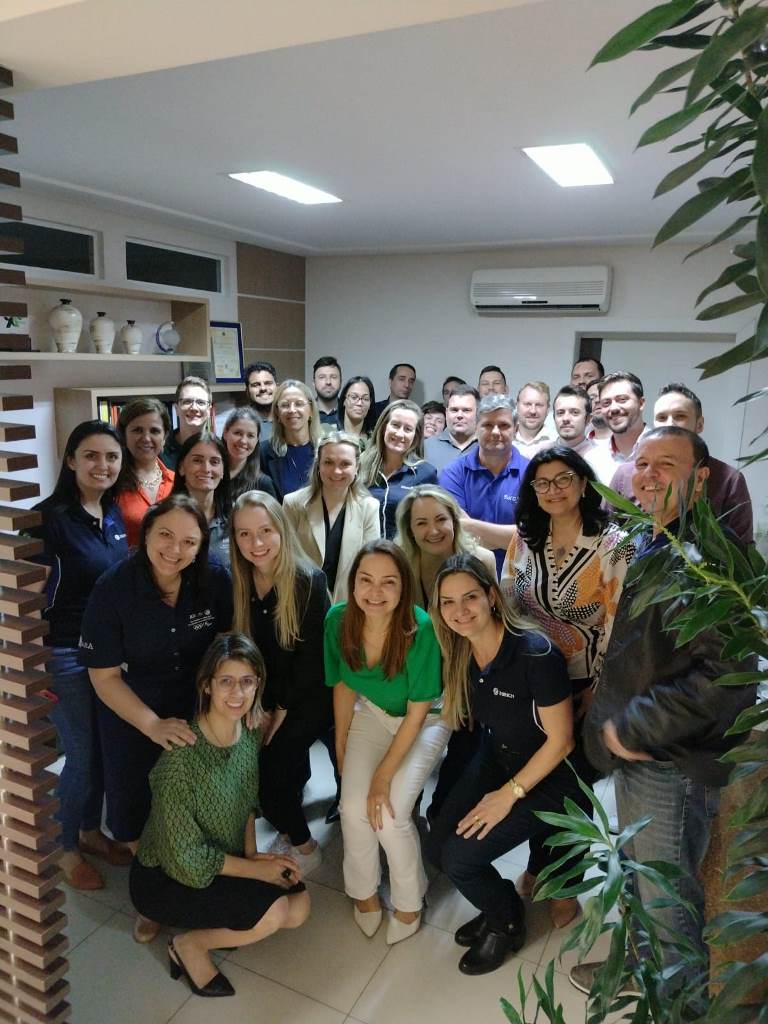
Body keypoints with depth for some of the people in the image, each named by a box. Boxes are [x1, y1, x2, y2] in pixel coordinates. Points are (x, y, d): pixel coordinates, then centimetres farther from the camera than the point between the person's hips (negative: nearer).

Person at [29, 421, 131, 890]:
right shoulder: (51, 517, -19)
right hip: (66, 654, -6)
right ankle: (66, 848, 31)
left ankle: (92, 831, 40)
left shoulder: (114, 514, 2)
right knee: (82, 756, 7)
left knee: (106, 749, 18)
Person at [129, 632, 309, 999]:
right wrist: (256, 868, -16)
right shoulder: (183, 755, -32)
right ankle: (189, 945, 3)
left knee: (299, 907, -3)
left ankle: (217, 924, 15)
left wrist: (252, 853, -5)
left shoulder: (248, 732, -9)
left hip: (223, 860, 7)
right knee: (272, 911, -22)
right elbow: (186, 857, -24)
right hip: (164, 877, -7)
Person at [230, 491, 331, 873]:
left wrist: (281, 712, -10)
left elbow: (311, 656, -16)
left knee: (269, 766, -12)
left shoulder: (308, 581, -20)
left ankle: (303, 846, 13)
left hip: (309, 695, -5)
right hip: (269, 695, 5)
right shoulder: (239, 583, -5)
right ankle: (289, 829, 20)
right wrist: (262, 708, -5)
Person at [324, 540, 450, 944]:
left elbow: (417, 712, -22)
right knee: (353, 807, -14)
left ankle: (409, 903, 14)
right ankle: (364, 891, 17)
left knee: (389, 814, -17)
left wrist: (383, 777, -21)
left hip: (425, 721, -3)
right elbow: (344, 686, -2)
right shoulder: (338, 620, -21)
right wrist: (341, 747, 4)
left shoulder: (421, 630, -32)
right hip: (372, 714, 3)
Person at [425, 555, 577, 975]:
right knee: (438, 849, 0)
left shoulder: (535, 654, -30)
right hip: (494, 762, 6)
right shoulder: (459, 654, -10)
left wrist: (509, 794, -15)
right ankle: (503, 904, 29)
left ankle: (506, 925, 21)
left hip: (546, 779, -6)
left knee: (459, 858, -11)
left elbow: (560, 740, -20)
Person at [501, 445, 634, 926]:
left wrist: (597, 689, -12)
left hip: (583, 687, -3)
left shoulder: (614, 544, -12)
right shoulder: (524, 540, 0)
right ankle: (538, 865, 42)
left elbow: (618, 621, -12)